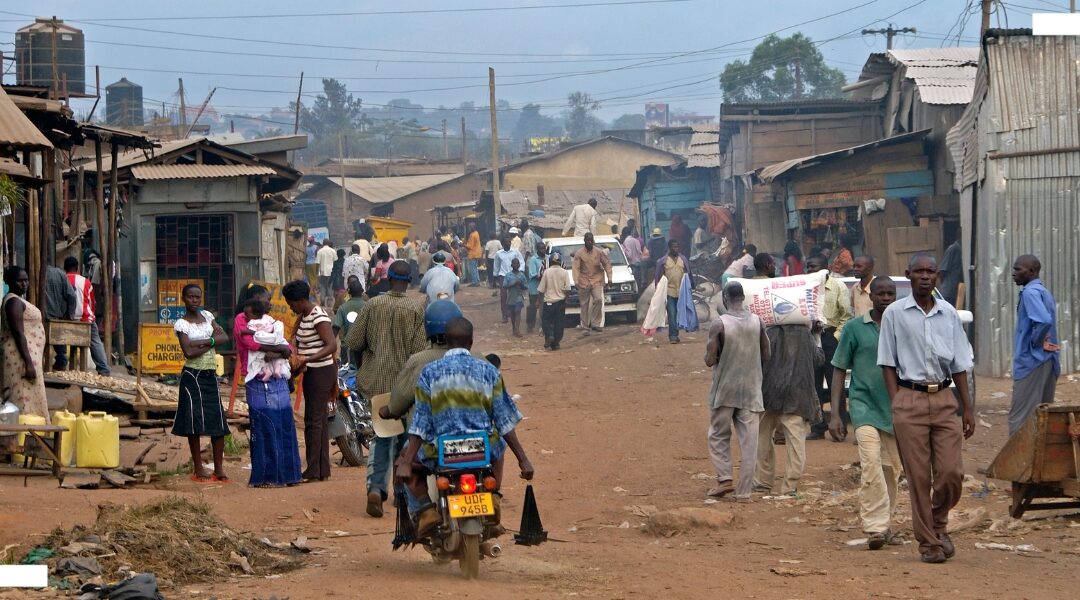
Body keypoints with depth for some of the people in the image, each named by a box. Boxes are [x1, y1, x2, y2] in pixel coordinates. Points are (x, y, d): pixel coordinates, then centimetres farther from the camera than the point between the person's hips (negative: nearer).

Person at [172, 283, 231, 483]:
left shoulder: (207, 316, 11)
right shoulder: (181, 324, -6)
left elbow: (225, 337, 1)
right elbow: (189, 352, -17)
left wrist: (203, 342, -12)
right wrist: (211, 343, -10)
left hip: (210, 375, 5)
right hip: (193, 376, -5)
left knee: (218, 422, 2)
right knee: (195, 422, -3)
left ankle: (219, 469, 6)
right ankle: (198, 469, 4)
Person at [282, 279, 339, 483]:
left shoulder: (318, 317, -18)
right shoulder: (305, 316, 12)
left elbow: (332, 346, -27)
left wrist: (306, 360, -33)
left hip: (320, 372, -10)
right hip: (312, 373, 10)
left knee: (314, 421, -8)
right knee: (319, 421, 12)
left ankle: (313, 471, -6)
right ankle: (323, 470, 17)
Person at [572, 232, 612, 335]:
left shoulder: (599, 252, 3)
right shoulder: (579, 254, -1)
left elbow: (607, 264, 8)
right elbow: (575, 268, -6)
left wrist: (609, 277, 2)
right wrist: (576, 281, -16)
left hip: (597, 280, 1)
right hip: (583, 282, -1)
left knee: (598, 300, -16)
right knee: (585, 304, 2)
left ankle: (595, 323, -7)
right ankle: (585, 327, 7)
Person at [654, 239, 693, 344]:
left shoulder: (683, 259, 9)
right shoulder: (663, 261, -1)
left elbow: (689, 274, 16)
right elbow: (658, 277, 2)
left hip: (681, 291, 3)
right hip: (669, 291, -3)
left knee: (679, 315, 8)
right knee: (672, 315, -9)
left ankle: (674, 334, 18)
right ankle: (673, 335, -9)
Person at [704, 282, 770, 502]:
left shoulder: (719, 325, -12)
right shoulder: (758, 322, -1)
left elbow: (709, 360, -13)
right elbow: (766, 356, 5)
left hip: (724, 391, -2)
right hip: (751, 390, 2)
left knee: (719, 436, 14)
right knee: (748, 442, 4)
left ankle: (724, 478, 1)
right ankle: (743, 491, 2)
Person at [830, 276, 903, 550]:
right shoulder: (854, 328, 2)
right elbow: (839, 370, 5)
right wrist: (835, 414, -2)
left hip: (896, 409, 3)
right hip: (864, 404, -3)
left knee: (891, 469, 8)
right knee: (871, 462, -20)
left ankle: (885, 524, 24)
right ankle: (875, 527, -24)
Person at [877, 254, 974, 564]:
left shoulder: (948, 313, 10)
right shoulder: (895, 313, 3)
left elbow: (959, 364, 14)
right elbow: (888, 363, 4)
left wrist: (968, 408, 9)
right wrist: (895, 405, -5)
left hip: (944, 400, 2)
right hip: (910, 398, -2)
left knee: (952, 473, -5)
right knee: (918, 477, -3)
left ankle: (938, 524, 22)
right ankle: (928, 542, 6)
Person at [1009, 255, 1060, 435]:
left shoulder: (1030, 292, -14)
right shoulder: (1045, 293, 16)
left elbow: (1043, 320, -29)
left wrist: (1035, 343, -15)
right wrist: (1042, 341, 6)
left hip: (1031, 361, -10)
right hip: (1049, 362, 10)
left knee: (1019, 419, -7)